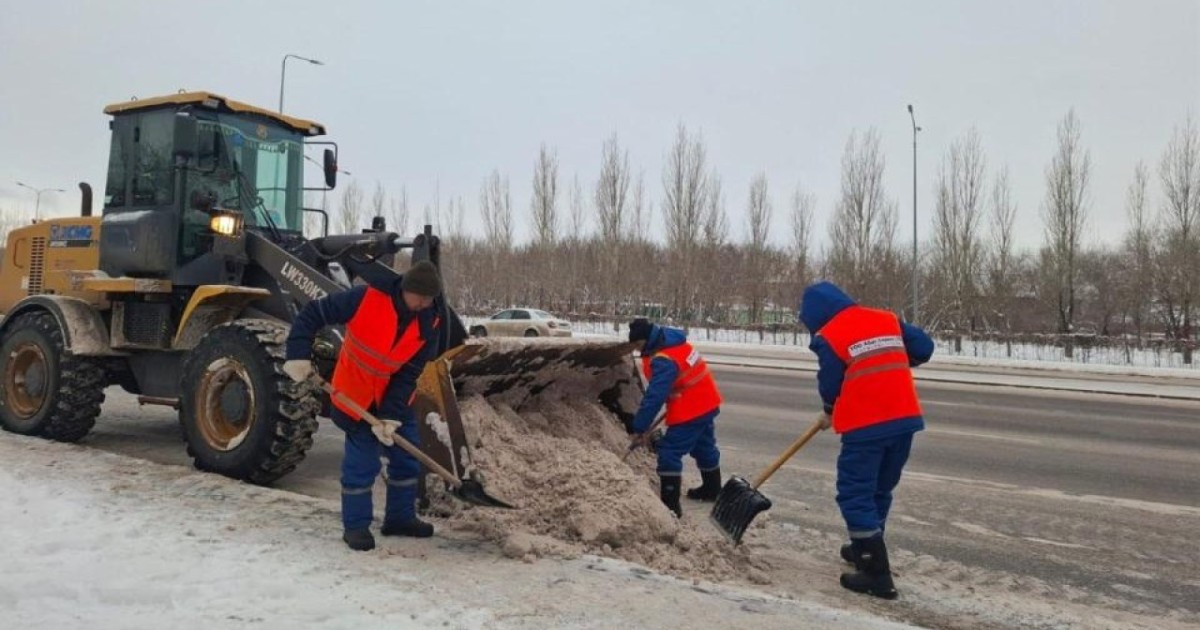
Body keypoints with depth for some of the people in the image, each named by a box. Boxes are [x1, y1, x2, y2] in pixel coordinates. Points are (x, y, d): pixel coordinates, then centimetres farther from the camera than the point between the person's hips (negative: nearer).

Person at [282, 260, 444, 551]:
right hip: (356, 396, -5)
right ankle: (355, 525, 12)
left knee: (408, 458, 9)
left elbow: (409, 374, -14)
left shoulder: (429, 324, -14)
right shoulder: (367, 298, -25)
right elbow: (312, 315, -19)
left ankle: (400, 517, 25)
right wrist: (298, 355, -27)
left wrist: (391, 416, -20)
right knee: (361, 463, -2)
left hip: (395, 397, 5)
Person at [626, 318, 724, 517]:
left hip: (690, 410, -10)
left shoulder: (664, 361, -26)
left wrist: (639, 428, -22)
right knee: (704, 447, 25)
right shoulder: (674, 340, 4)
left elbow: (654, 397, -28)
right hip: (706, 403, 10)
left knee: (669, 452, -7)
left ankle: (670, 504, -7)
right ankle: (712, 489, 42)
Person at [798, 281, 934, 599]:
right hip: (904, 418, 7)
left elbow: (829, 385, -1)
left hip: (866, 426, -7)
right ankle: (866, 549, 38)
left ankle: (877, 575, -1)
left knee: (856, 495, 1)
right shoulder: (888, 319, 11)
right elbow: (924, 348, 12)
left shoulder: (828, 336, -6)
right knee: (879, 490, 22)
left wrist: (830, 414, 19)